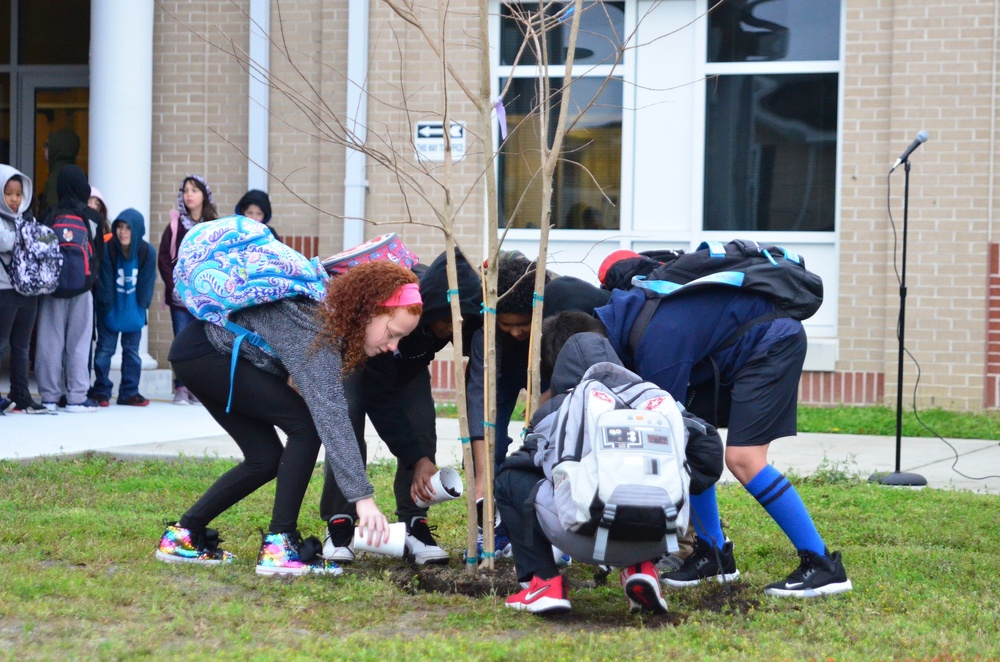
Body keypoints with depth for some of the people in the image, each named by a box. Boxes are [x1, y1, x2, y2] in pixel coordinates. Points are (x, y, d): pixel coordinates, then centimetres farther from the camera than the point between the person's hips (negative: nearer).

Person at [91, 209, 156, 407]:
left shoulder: (147, 252, -13)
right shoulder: (108, 250, -17)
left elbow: (146, 286, -6)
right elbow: (105, 284, -12)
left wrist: (140, 309, -8)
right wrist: (109, 310, -12)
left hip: (133, 312, 2)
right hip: (110, 310, -2)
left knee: (132, 351, 7)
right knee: (105, 349, 0)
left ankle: (129, 392, 14)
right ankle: (101, 392, 8)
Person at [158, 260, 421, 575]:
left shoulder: (336, 314, -3)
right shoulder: (317, 328, -30)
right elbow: (330, 415, -37)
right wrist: (362, 497, -40)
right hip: (202, 351, -10)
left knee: (266, 459, 7)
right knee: (306, 424, -16)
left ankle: (182, 536, 14)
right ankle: (279, 546, -14)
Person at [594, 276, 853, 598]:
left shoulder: (658, 345, -32)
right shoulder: (617, 315, -5)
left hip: (774, 344, -10)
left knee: (742, 458, -18)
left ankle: (823, 567, -12)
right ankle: (713, 553, 12)